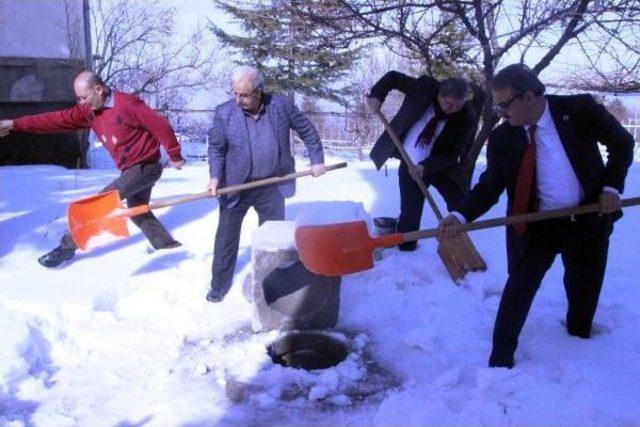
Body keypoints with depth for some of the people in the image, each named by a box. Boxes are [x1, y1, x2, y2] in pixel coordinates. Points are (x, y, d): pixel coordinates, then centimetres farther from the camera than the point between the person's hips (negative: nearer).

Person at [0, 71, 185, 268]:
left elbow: (161, 126, -20)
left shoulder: (127, 104, -22)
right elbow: (58, 119, -1)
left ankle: (68, 246, 3)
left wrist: (175, 156, -13)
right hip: (131, 169, 9)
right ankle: (166, 244, 29)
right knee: (138, 213, 18)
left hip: (145, 167, -9)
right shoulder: (89, 111, 3)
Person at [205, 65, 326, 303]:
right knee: (226, 237, 9)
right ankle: (219, 285, 26)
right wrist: (215, 176, -15)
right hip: (235, 186, 0)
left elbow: (307, 130, 3)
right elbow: (216, 147, -1)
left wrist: (317, 160, 4)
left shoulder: (281, 105, -9)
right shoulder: (224, 113, -11)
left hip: (272, 187, 1)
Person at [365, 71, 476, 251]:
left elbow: (453, 154, -18)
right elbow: (393, 77, -4)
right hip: (410, 164, 0)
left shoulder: (466, 119, -21)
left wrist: (427, 167, -32)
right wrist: (376, 95, -19)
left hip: (441, 166, 1)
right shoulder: (424, 88, -19)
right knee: (410, 214, -1)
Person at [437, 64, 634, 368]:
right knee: (519, 288, -2)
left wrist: (611, 186, -9)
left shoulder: (580, 109, -12)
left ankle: (580, 340, 41)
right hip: (535, 226, 0)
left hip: (588, 219, 1)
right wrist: (460, 216, -26)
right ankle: (500, 361, 9)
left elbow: (622, 143, 1)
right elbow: (489, 187, -10)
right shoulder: (501, 138, -10)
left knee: (584, 290, 16)